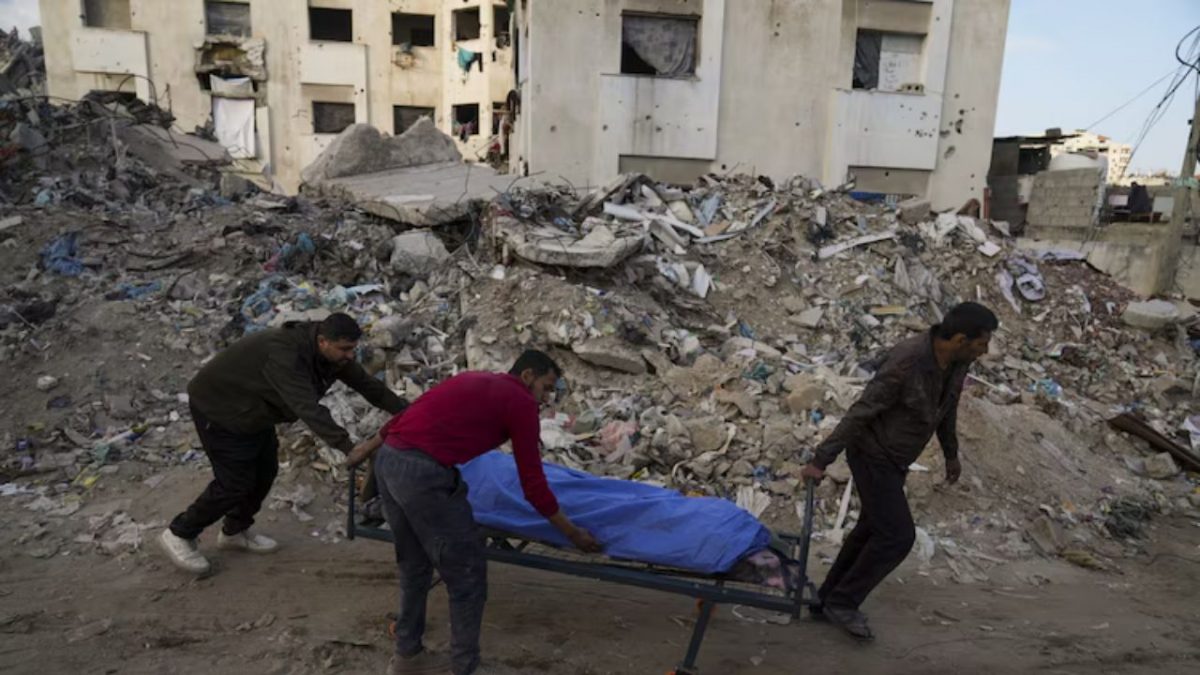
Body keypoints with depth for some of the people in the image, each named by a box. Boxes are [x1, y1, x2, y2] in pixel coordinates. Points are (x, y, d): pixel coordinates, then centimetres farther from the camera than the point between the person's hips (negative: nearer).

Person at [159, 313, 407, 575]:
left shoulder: (333, 354, -12)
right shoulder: (284, 355, -39)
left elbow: (367, 383, -5)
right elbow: (309, 408, -49)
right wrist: (348, 448, -55)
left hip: (253, 409, 9)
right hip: (218, 407, -9)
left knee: (265, 472, 12)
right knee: (235, 483, -5)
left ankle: (235, 531, 33)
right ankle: (179, 534, 16)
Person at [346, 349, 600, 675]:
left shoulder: (472, 380, 24)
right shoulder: (521, 403, 2)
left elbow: (413, 412, 30)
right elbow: (533, 484, 4)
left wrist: (369, 446, 41)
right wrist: (571, 531, 14)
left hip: (387, 460, 9)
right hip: (424, 473, -9)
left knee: (414, 565, 24)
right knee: (467, 575, 6)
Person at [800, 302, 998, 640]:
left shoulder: (958, 360, -7)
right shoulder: (906, 362, -32)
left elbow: (947, 406, 12)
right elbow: (859, 413, -28)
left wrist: (951, 453, 24)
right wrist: (820, 461, -23)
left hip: (893, 457, 9)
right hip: (872, 455, -9)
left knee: (873, 529, 15)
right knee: (898, 535, -8)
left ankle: (828, 599, 28)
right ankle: (843, 601, 9)